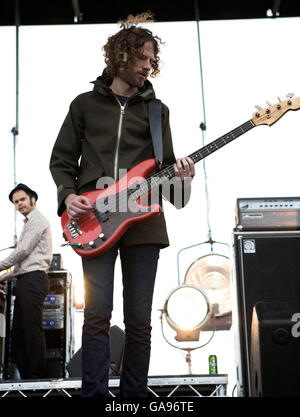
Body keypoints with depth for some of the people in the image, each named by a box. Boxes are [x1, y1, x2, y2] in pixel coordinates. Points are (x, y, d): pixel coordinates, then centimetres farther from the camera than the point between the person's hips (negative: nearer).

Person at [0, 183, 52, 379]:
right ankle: (26, 377, 10)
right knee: (18, 332, 8)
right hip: (26, 281, 10)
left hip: (33, 279, -10)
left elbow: (23, 251, -12)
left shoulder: (38, 220, -3)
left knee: (33, 330, -12)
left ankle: (37, 378, -11)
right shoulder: (29, 223, 28)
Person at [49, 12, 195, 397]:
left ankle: (133, 393, 13)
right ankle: (94, 392, -1)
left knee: (139, 319, 1)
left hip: (143, 218, 2)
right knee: (97, 314, -8)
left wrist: (179, 175, -9)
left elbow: (165, 164, 14)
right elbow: (61, 159, 13)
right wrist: (68, 195, -5)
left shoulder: (156, 111, 16)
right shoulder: (86, 104, 13)